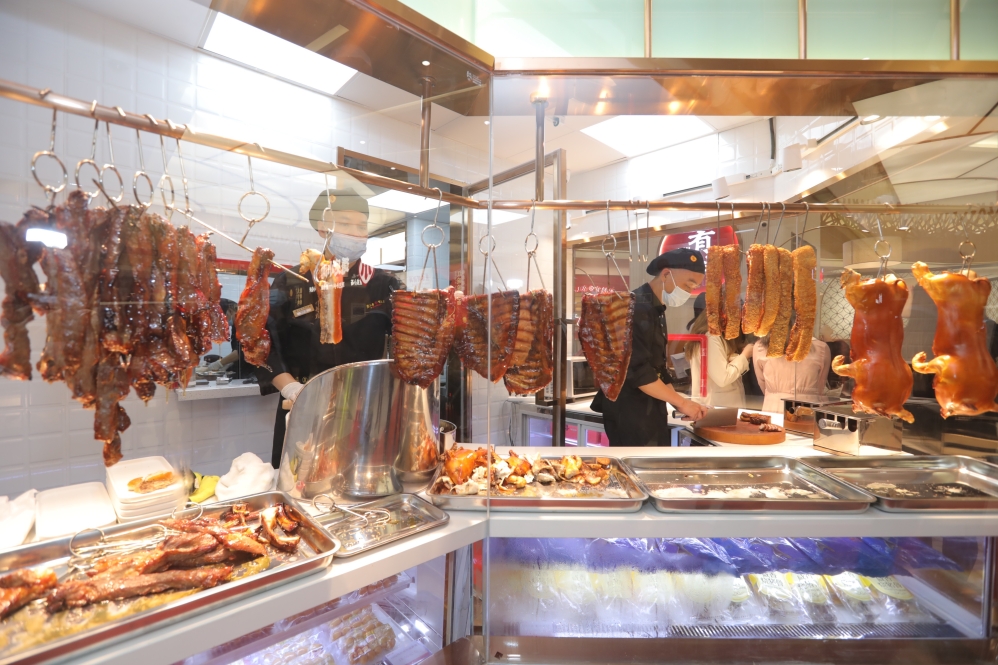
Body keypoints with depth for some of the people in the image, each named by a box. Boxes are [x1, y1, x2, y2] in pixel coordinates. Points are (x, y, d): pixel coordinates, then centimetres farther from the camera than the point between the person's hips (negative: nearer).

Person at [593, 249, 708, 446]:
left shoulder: (655, 309, 12)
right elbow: (638, 371, -24)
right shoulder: (636, 307, -19)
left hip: (647, 410, 10)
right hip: (629, 411, -10)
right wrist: (681, 402, -15)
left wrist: (681, 403, 7)